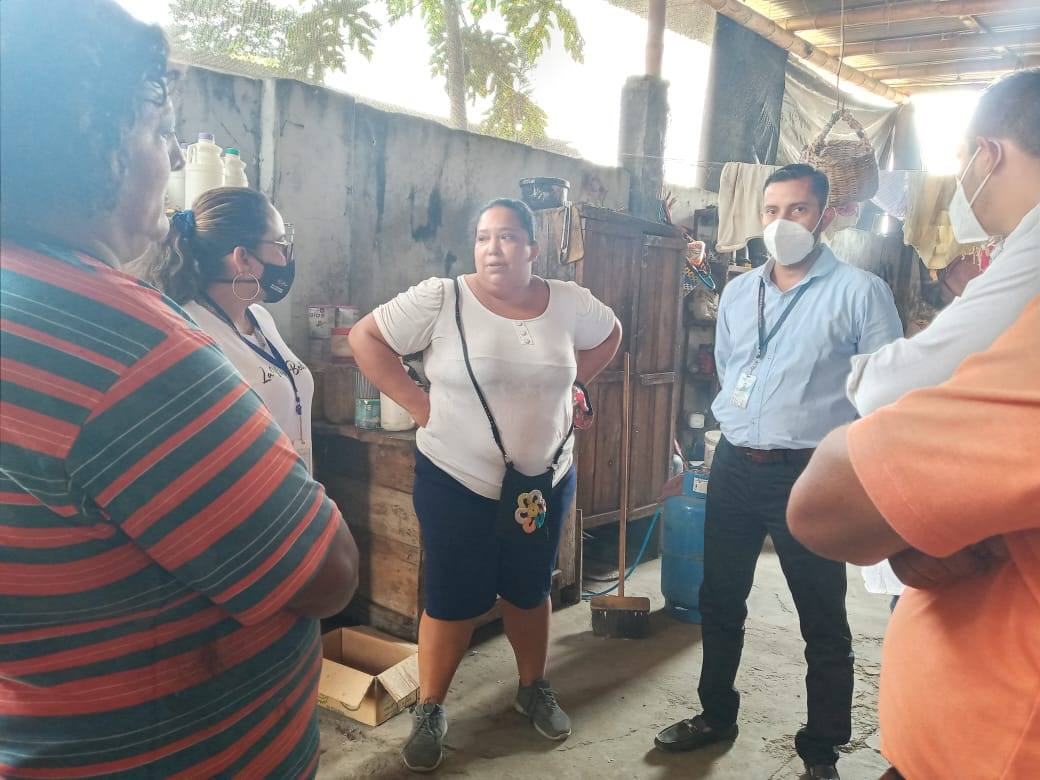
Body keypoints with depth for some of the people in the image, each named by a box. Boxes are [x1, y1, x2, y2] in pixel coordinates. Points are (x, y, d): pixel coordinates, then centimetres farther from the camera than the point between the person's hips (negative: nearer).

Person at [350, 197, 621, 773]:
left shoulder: (568, 302, -2)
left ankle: (534, 688, 41)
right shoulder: (441, 299, -12)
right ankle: (430, 711, 26)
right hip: (457, 482, -3)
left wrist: (561, 387, 6)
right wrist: (418, 404, -14)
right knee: (453, 601, 6)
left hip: (546, 479, 4)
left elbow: (608, 336, 17)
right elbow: (366, 337, -9)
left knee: (529, 591, 19)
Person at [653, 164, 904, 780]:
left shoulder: (860, 291, -8)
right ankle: (716, 716, 36)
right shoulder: (737, 292, 10)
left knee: (824, 624, 6)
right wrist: (738, 428, 14)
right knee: (720, 602, 17)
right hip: (734, 467, 6)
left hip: (808, 474, -5)